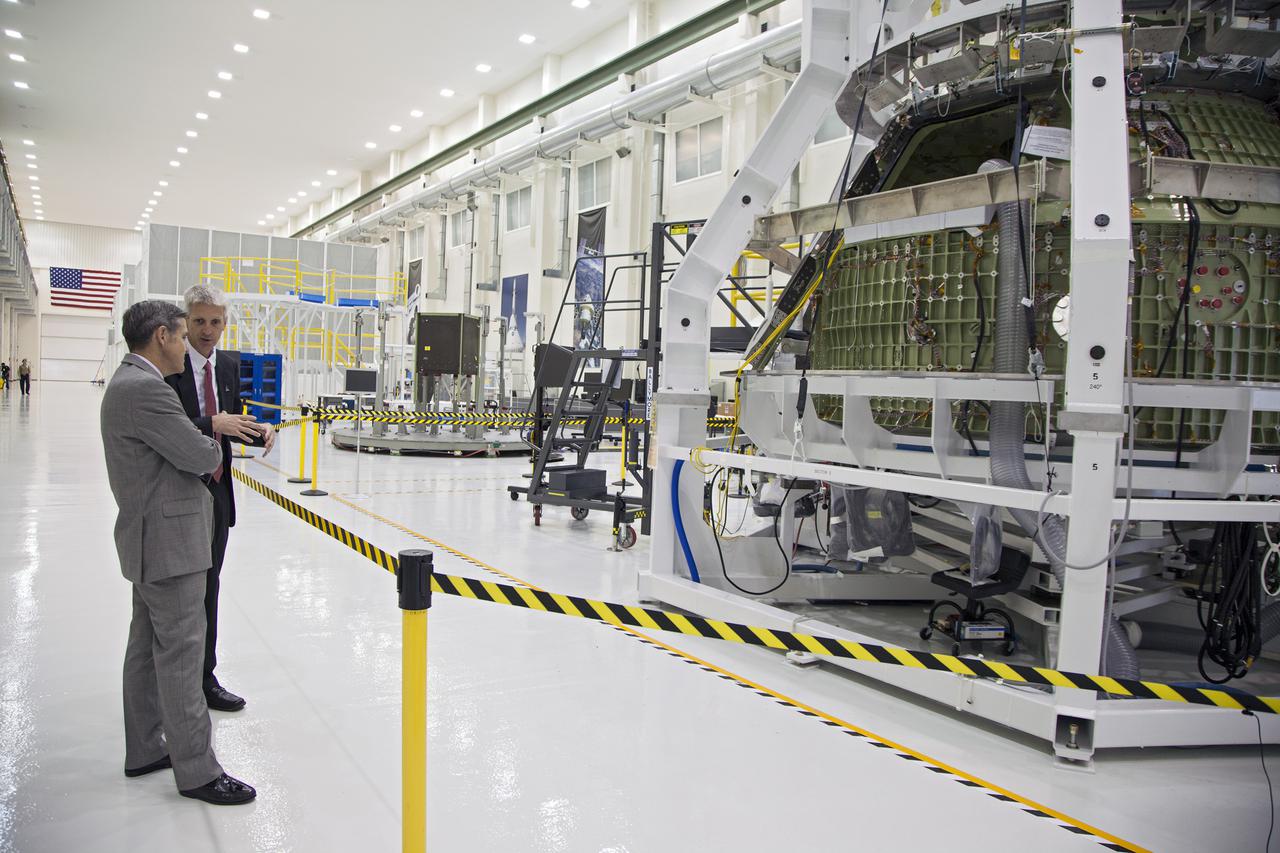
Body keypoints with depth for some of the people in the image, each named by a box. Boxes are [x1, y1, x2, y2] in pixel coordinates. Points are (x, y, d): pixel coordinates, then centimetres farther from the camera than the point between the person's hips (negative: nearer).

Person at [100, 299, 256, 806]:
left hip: (152, 540, 11)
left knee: (148, 646, 18)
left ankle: (145, 750, 31)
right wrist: (214, 446, 0)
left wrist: (205, 442, 2)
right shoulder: (144, 388, -22)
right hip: (168, 541, -11)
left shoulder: (129, 382, 13)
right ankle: (196, 769, 7)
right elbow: (202, 456, -21)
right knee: (180, 653, -3)